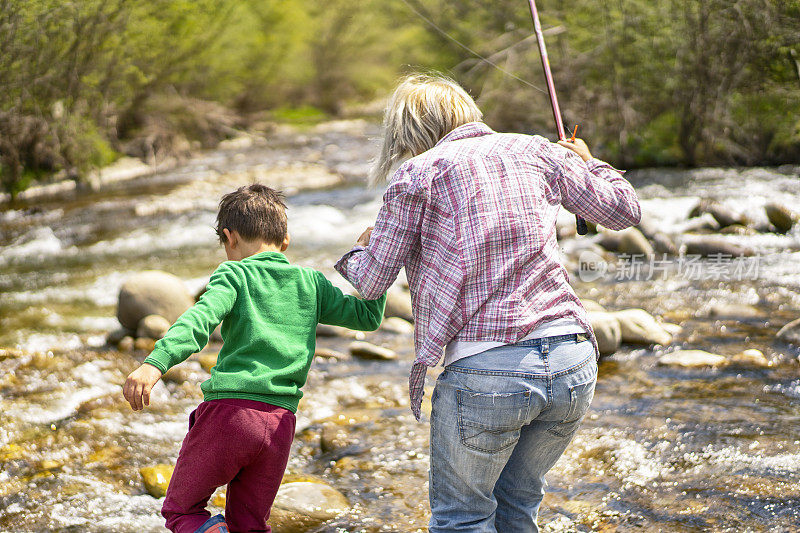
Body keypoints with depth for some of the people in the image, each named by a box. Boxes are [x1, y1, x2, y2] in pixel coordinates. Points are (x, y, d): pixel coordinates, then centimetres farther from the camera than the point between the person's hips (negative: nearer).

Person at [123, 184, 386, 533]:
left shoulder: (235, 274, 2)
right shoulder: (311, 282, 14)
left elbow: (200, 319, -16)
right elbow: (369, 317, 23)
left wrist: (155, 363, -28)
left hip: (229, 412, -4)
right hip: (280, 423, 4)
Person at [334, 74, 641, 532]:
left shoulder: (419, 173, 3)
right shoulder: (535, 151, 13)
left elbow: (371, 282, 8)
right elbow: (624, 209, 21)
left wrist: (362, 250, 32)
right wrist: (587, 162, 41)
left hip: (484, 369, -5)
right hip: (573, 363, 5)